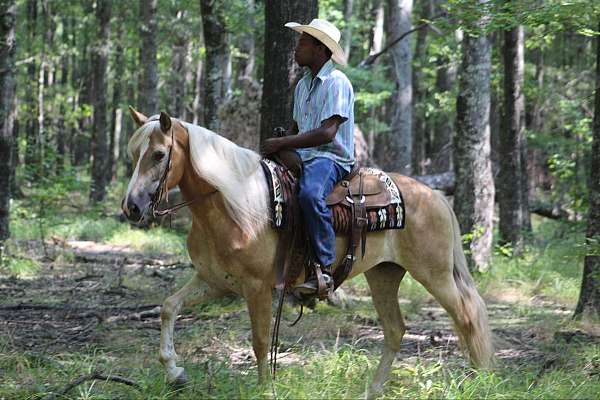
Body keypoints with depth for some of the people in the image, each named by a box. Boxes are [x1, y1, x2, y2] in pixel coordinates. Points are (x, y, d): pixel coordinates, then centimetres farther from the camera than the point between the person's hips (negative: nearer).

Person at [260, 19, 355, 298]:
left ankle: (325, 269, -38)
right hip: (302, 156, 10)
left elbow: (327, 133, -21)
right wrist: (276, 147, 7)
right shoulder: (303, 85, 18)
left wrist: (282, 143, -21)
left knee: (310, 194, -39)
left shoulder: (336, 83, -11)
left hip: (330, 158, -10)